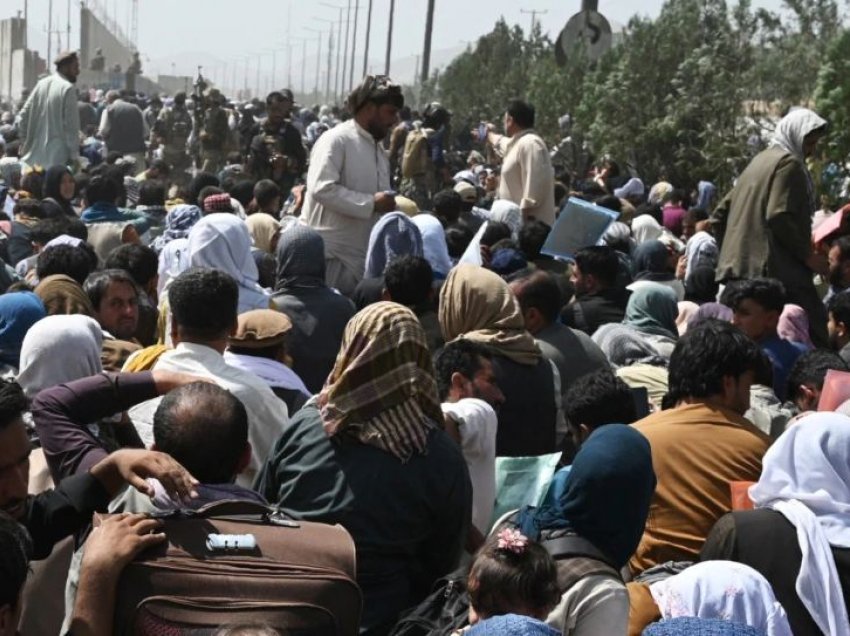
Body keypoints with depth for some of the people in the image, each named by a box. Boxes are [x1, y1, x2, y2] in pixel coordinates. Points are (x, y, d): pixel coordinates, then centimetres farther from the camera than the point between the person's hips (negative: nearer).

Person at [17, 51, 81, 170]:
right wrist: (74, 155, -9)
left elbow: (23, 116, 10)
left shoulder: (41, 84, 9)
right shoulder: (67, 88, -11)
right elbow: (72, 125, -13)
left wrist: (24, 143, 17)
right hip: (57, 157, -7)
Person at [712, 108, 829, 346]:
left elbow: (719, 215, 21)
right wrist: (808, 255, -11)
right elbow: (779, 217, -18)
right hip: (778, 270, -9)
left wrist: (731, 252, 22)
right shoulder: (789, 163, -4)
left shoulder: (760, 161, 22)